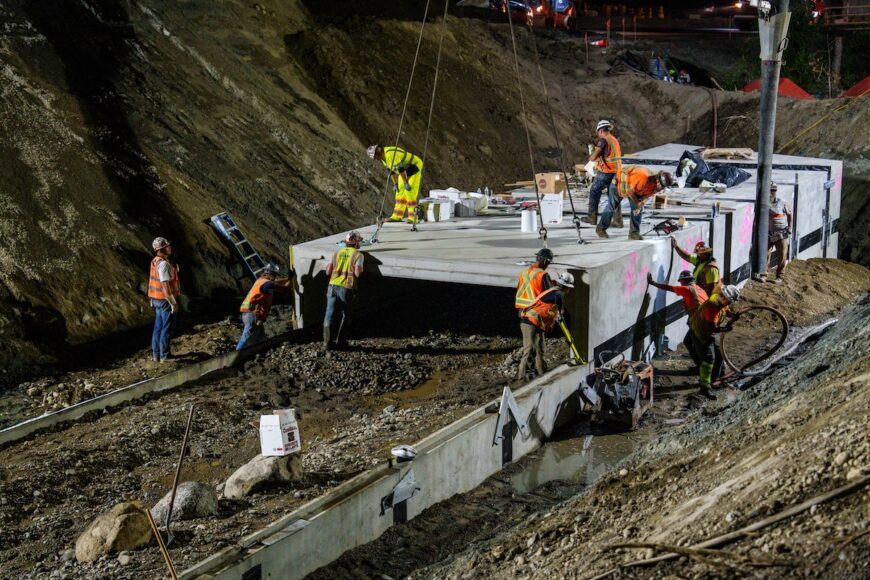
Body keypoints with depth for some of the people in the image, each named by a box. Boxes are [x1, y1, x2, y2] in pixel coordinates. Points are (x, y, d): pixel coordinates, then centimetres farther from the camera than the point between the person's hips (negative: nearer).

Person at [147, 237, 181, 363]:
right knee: (167, 328, -1)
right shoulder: (164, 264, -21)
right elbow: (165, 285, -24)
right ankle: (164, 356, 4)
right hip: (165, 300, -9)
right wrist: (173, 303, -20)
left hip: (156, 300, 9)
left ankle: (156, 354, 20)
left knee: (158, 327, 15)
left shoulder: (155, 262, 9)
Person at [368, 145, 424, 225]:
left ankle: (413, 218, -11)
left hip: (414, 166, -10)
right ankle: (397, 216, 10)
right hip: (406, 169, 10)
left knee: (410, 192, -14)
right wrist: (395, 184, 9)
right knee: (400, 192, 7)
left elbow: (400, 168, -29)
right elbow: (391, 171, 12)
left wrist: (406, 183, -25)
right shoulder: (384, 157, 4)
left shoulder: (390, 154, -29)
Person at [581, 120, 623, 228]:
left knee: (594, 191, 6)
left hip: (605, 172, -7)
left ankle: (592, 217, 9)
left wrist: (591, 157, 8)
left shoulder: (603, 140, -11)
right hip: (616, 172, 7)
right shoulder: (615, 140, 14)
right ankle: (618, 220, 8)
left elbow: (593, 157, -15)